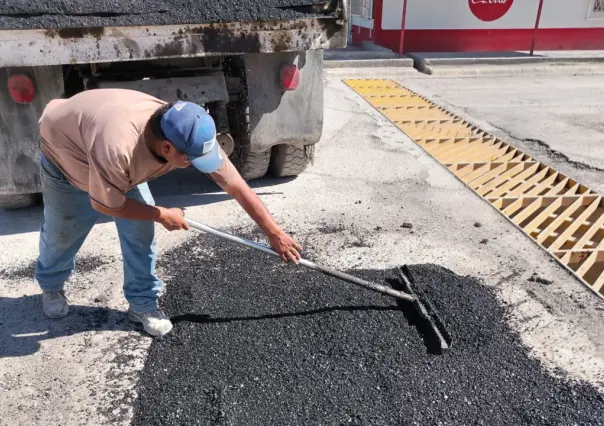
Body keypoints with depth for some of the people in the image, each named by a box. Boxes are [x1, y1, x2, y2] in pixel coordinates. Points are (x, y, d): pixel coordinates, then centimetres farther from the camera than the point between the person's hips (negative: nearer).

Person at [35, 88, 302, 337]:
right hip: (63, 151, -4)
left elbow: (236, 186, -24)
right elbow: (106, 205, -31)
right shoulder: (117, 147, -49)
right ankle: (51, 287, 43)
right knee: (62, 232, 11)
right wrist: (163, 216, -21)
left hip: (120, 165, 4)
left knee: (140, 230, -7)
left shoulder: (190, 136, -32)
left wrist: (274, 233, -20)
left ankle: (142, 303, 11)